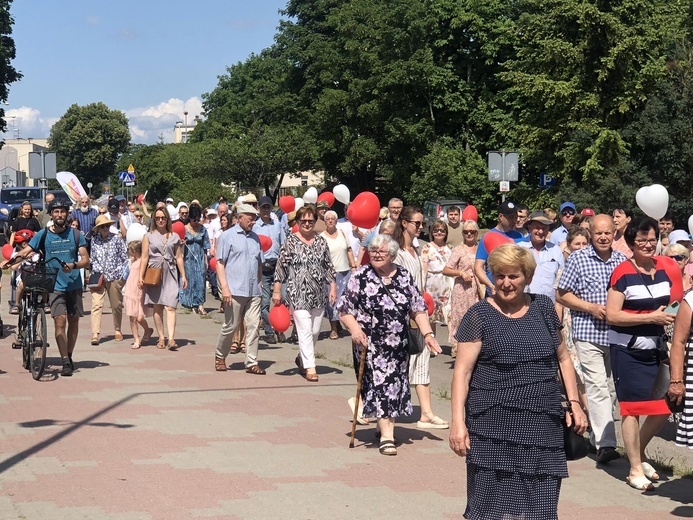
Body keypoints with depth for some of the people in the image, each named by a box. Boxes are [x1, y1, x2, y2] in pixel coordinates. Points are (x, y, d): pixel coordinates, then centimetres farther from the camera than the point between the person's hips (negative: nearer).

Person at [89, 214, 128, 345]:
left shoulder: (117, 238, 0)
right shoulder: (94, 239, 3)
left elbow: (125, 257, 3)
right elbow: (92, 258, 10)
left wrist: (120, 273, -3)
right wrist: (98, 271, -1)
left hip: (115, 276, 0)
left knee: (116, 305, 11)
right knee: (96, 304, -12)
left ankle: (117, 331, 29)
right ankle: (95, 334, -16)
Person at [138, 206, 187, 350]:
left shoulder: (174, 237, 10)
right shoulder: (149, 236, 7)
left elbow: (179, 257, 13)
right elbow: (144, 258, 4)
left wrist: (183, 276, 9)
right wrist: (141, 277, -1)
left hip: (170, 275, 0)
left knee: (170, 307, -12)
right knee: (157, 307, 3)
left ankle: (171, 338, -20)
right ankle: (161, 338, 10)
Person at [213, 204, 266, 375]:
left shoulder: (255, 237, 15)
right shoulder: (227, 236, -1)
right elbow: (220, 263, -5)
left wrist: (260, 285, 17)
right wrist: (224, 288, -13)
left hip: (254, 292, 5)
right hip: (235, 290, -5)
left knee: (254, 326, -1)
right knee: (231, 326, 2)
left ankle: (251, 362, 3)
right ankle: (220, 357, 21)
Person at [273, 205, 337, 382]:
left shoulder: (321, 241, 8)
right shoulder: (290, 241, -2)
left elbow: (328, 266, 12)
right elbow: (281, 266, -2)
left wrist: (333, 287, 5)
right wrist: (277, 290, -5)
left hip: (318, 294, 4)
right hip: (298, 293, -4)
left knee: (315, 331, 9)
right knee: (305, 330, -11)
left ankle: (302, 359, 32)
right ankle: (309, 367, -8)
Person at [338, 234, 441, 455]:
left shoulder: (405, 277, 6)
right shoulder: (360, 277, -3)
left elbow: (418, 309, 8)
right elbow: (345, 310, -4)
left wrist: (427, 333, -5)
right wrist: (355, 329, -21)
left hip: (398, 345, 4)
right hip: (370, 344, -4)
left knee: (395, 385, 11)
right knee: (378, 384, -10)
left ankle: (386, 425, 30)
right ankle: (386, 435, -12)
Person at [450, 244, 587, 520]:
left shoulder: (543, 307, 8)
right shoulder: (480, 315, -3)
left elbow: (563, 358, 18)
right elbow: (462, 371, -7)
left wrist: (574, 402, 10)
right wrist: (458, 422, -15)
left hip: (543, 425, 4)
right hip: (494, 425, -3)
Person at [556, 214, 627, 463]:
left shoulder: (622, 260, 6)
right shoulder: (577, 259, -3)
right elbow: (561, 295, -2)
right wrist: (591, 307, -13)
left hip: (616, 334, 5)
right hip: (588, 333, -4)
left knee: (610, 387, 14)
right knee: (597, 386, -11)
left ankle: (597, 434, 29)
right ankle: (605, 443, -14)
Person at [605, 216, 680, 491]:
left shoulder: (665, 268, 5)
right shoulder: (622, 273, -10)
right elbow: (612, 315, -15)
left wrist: (670, 315, -2)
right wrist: (652, 317, -18)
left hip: (656, 349, 5)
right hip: (627, 350, -5)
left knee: (663, 408, 6)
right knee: (632, 407, -1)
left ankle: (638, 452, 30)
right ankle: (635, 469, 9)